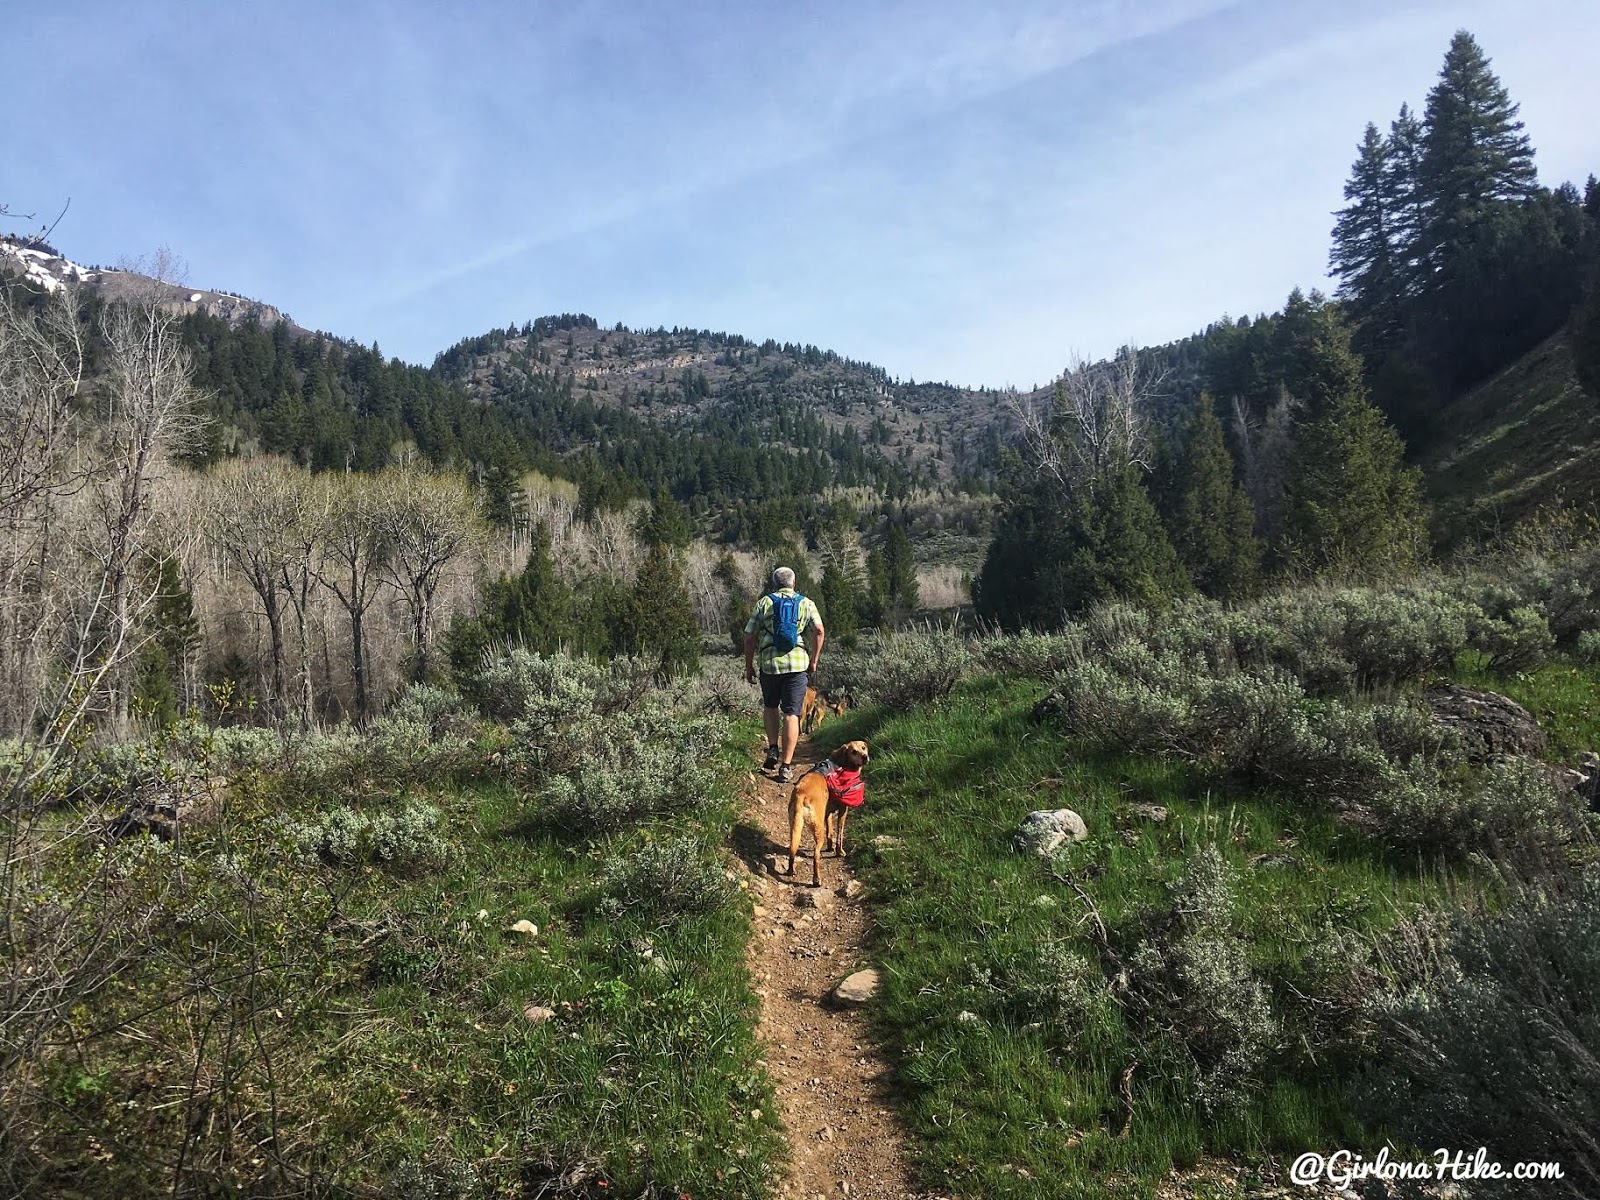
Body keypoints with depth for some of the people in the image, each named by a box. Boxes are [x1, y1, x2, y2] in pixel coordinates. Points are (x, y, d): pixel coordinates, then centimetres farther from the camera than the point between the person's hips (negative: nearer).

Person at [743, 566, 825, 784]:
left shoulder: (764, 603, 9)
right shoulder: (806, 603, 9)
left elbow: (749, 637, 5)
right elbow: (819, 631, -5)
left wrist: (749, 666, 13)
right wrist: (814, 660, 3)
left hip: (769, 663, 1)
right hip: (798, 664, 0)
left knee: (770, 706, 25)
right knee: (791, 714, 2)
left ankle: (773, 749, 15)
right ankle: (786, 766, 0)